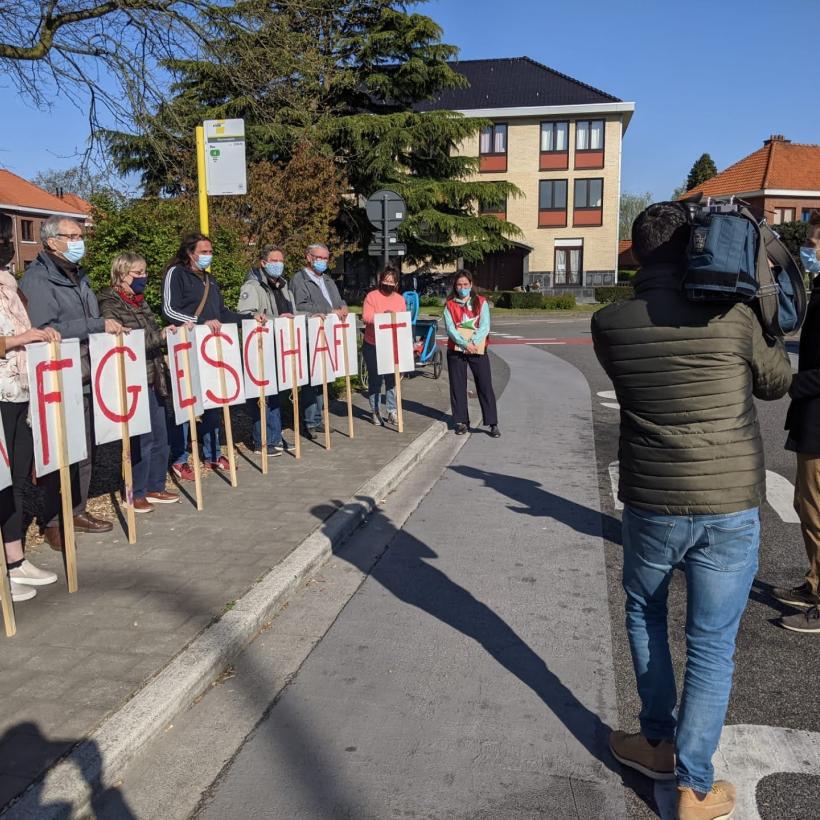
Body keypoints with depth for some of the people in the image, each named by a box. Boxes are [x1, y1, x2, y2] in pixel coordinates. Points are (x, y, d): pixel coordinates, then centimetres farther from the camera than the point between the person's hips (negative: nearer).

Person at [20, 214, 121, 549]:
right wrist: (97, 326, -22)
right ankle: (54, 523, 11)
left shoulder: (78, 277, 17)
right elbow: (46, 331, -23)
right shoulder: (37, 279, -11)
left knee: (84, 449, 15)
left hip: (85, 379, 8)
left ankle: (77, 511, 28)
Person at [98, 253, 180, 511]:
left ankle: (155, 487, 25)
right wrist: (161, 335, -19)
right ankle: (135, 494, 11)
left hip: (153, 380, 8)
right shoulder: (110, 305, -9)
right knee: (142, 439, -2)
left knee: (161, 437, 12)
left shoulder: (140, 302, 15)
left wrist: (175, 332, 7)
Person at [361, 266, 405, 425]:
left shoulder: (400, 299, 8)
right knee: (375, 380, 4)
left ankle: (392, 411, 10)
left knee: (391, 379, 3)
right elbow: (365, 317, -14)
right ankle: (375, 411, 14)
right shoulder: (372, 296, -5)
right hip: (372, 346, -3)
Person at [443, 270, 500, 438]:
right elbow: (450, 328, -6)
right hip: (456, 350, 1)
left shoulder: (481, 302, 4)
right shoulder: (449, 305, 4)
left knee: (485, 386, -3)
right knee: (457, 387, 4)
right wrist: (465, 344, -20)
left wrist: (473, 342, -20)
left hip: (478, 349, -1)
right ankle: (461, 422, 14)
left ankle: (492, 423, 0)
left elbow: (485, 326, -5)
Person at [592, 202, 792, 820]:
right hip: (732, 508, -1)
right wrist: (764, 328, 21)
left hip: (653, 505, 1)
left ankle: (659, 742, 35)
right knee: (712, 647, 10)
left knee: (644, 613, 26)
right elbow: (777, 383, 8)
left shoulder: (609, 324, -6)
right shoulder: (733, 316, -9)